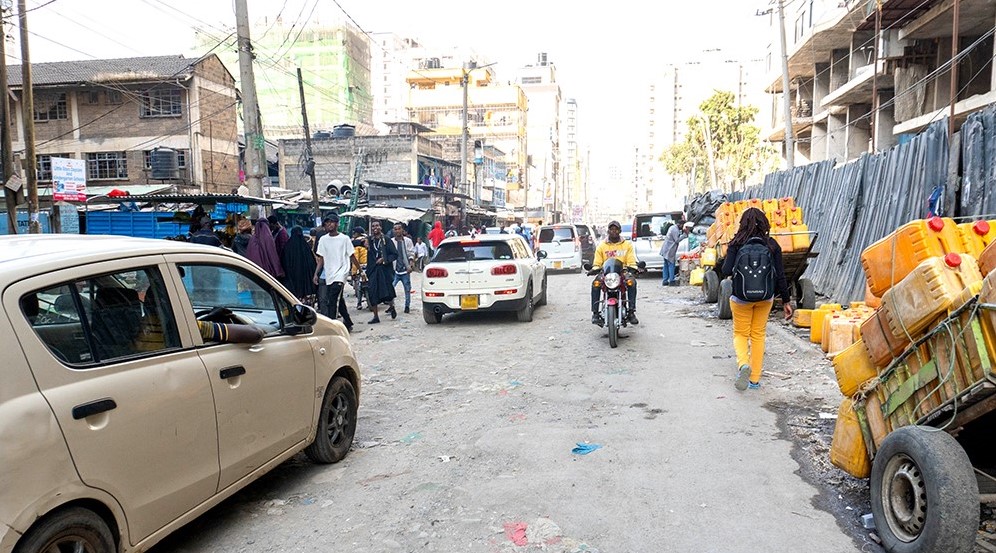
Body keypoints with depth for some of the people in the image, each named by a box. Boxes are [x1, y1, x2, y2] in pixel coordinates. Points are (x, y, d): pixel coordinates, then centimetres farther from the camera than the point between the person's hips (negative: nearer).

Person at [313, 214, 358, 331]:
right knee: (338, 301, 13)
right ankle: (348, 323, 29)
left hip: (340, 274, -5)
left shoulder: (344, 238, -2)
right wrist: (316, 274, 0)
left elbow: (352, 257, 3)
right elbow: (321, 259, 9)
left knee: (332, 301, -17)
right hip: (329, 275, 5)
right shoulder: (323, 239, 8)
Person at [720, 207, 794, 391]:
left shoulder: (736, 244, -9)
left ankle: (743, 364, -17)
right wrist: (786, 300, 5)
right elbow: (780, 276, -3)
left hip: (741, 297, -2)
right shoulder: (772, 245, -3)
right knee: (758, 335, 15)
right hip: (765, 298, 2)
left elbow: (726, 271, -15)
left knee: (740, 334, 13)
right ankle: (754, 379, 19)